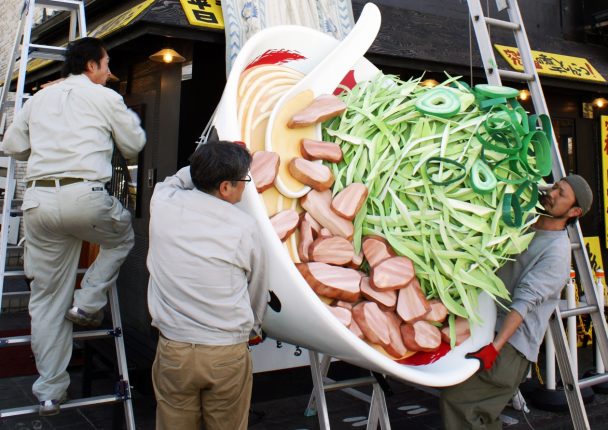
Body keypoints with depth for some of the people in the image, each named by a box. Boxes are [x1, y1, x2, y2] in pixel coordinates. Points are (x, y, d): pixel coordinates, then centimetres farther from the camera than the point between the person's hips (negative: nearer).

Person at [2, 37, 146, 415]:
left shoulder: (39, 98, 20)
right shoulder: (105, 98, 6)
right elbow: (134, 146, 14)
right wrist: (129, 117, 33)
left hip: (39, 199, 4)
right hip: (86, 196, -4)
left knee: (47, 298, 11)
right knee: (122, 237, 30)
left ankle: (50, 391, 16)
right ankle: (88, 302, 14)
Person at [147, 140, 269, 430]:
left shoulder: (162, 203, -6)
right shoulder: (245, 227, -10)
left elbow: (175, 180, 21)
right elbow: (258, 292, 5)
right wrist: (252, 328, 23)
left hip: (173, 349, 2)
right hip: (228, 354, -2)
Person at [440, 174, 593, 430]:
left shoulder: (557, 252, -10)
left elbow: (524, 301, -21)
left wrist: (494, 347, -29)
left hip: (511, 345, -8)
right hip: (487, 330, 8)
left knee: (456, 399, -17)